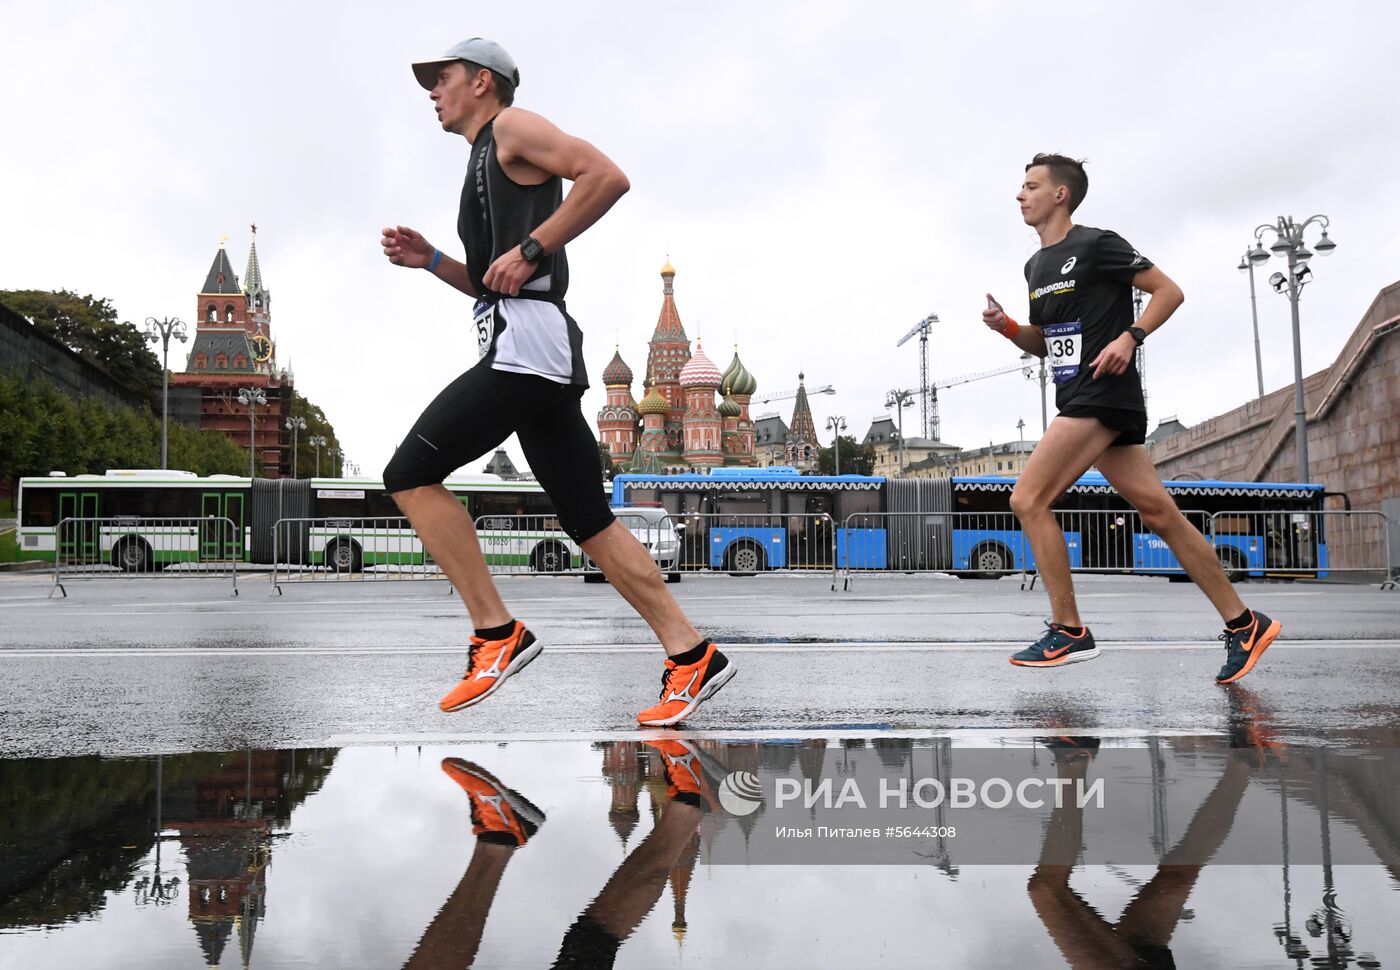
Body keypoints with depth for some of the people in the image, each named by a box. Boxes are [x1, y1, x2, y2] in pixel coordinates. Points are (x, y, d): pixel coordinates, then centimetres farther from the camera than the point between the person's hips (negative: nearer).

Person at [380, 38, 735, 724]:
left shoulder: (511, 126, 4)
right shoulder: (486, 161, 31)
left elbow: (607, 176, -13)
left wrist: (530, 248, -14)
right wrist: (430, 261, 22)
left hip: (525, 340, -10)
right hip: (542, 357, 10)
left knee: (410, 474, -9)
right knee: (589, 520, 5)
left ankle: (497, 634, -10)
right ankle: (691, 656, 5)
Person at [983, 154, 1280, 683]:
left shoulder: (1097, 244, -5)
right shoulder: (1035, 266, 20)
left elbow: (1169, 291, -4)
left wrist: (1129, 337, -17)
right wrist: (1007, 326, 7)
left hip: (1103, 396, -8)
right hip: (1079, 401, 8)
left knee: (1028, 500, -14)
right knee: (1160, 514, 6)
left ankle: (1068, 632, -8)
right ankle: (1243, 624, 12)